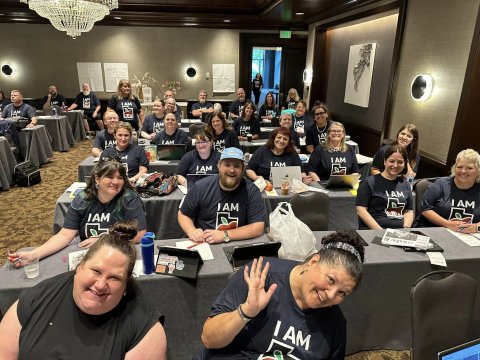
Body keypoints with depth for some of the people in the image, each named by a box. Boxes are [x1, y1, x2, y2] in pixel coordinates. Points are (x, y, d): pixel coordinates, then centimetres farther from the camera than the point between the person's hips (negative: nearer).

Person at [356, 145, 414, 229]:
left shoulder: (405, 185, 20)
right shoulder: (370, 182, 3)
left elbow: (409, 211, 20)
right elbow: (361, 210, -4)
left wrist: (406, 229, 0)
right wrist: (380, 231, -13)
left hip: (400, 231, 4)